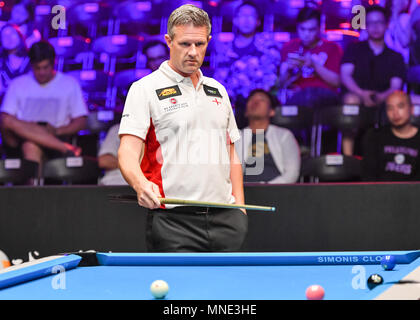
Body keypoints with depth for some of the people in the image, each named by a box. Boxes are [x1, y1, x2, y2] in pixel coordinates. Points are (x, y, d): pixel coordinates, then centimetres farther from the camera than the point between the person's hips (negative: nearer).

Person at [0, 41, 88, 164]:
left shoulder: (70, 83, 12)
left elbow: (81, 122, 7)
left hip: (55, 139, -3)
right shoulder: (17, 84, 15)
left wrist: (57, 131, -12)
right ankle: (66, 148, -36)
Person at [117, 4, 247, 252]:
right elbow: (128, 150, -12)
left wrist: (240, 205, 11)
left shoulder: (218, 91, 18)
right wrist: (141, 184, -32)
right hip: (173, 221, -5)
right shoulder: (145, 89, -1)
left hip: (225, 217, 5)